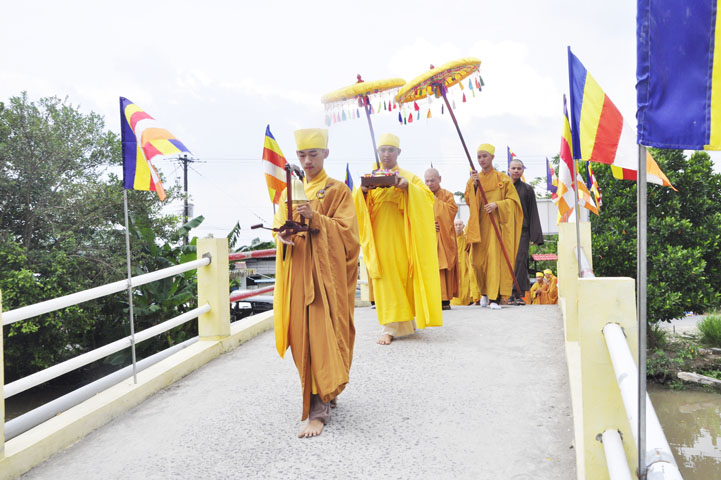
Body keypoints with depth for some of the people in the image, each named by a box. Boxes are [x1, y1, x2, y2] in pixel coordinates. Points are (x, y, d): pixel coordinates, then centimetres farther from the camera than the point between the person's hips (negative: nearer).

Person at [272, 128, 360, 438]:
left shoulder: (337, 190, 1)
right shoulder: (291, 190, 16)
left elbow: (346, 230, -8)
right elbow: (279, 224, 13)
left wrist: (316, 218, -22)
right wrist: (283, 235, -11)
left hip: (326, 271, -5)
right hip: (297, 271, 5)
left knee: (322, 333, -10)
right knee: (302, 333, 6)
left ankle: (319, 407, -8)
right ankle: (325, 391, 22)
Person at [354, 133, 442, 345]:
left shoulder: (409, 177, 10)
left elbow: (428, 197, -6)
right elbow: (357, 207, 3)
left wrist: (408, 188, -22)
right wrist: (362, 191, -18)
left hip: (401, 237, 0)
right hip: (380, 238, 0)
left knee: (405, 277, 3)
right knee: (385, 280, -5)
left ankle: (406, 320, 22)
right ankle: (390, 327, -5)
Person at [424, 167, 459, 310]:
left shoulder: (447, 195, 9)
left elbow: (453, 210, -8)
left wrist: (436, 201, -6)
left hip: (443, 238, -2)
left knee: (444, 268, -9)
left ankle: (445, 300, -7)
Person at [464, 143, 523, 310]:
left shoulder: (502, 178, 5)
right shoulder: (473, 179, 14)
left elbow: (513, 200, 1)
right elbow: (468, 201, 5)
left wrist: (497, 204, -15)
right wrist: (474, 185, -9)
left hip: (497, 222, -3)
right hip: (480, 224, 3)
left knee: (495, 257, -11)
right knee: (478, 260, 0)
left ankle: (495, 298, -10)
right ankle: (484, 292, 21)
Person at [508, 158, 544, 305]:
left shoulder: (527, 189, 10)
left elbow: (533, 213, 7)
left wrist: (535, 236, -1)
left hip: (522, 230, -1)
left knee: (520, 260, -9)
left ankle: (519, 294, -7)